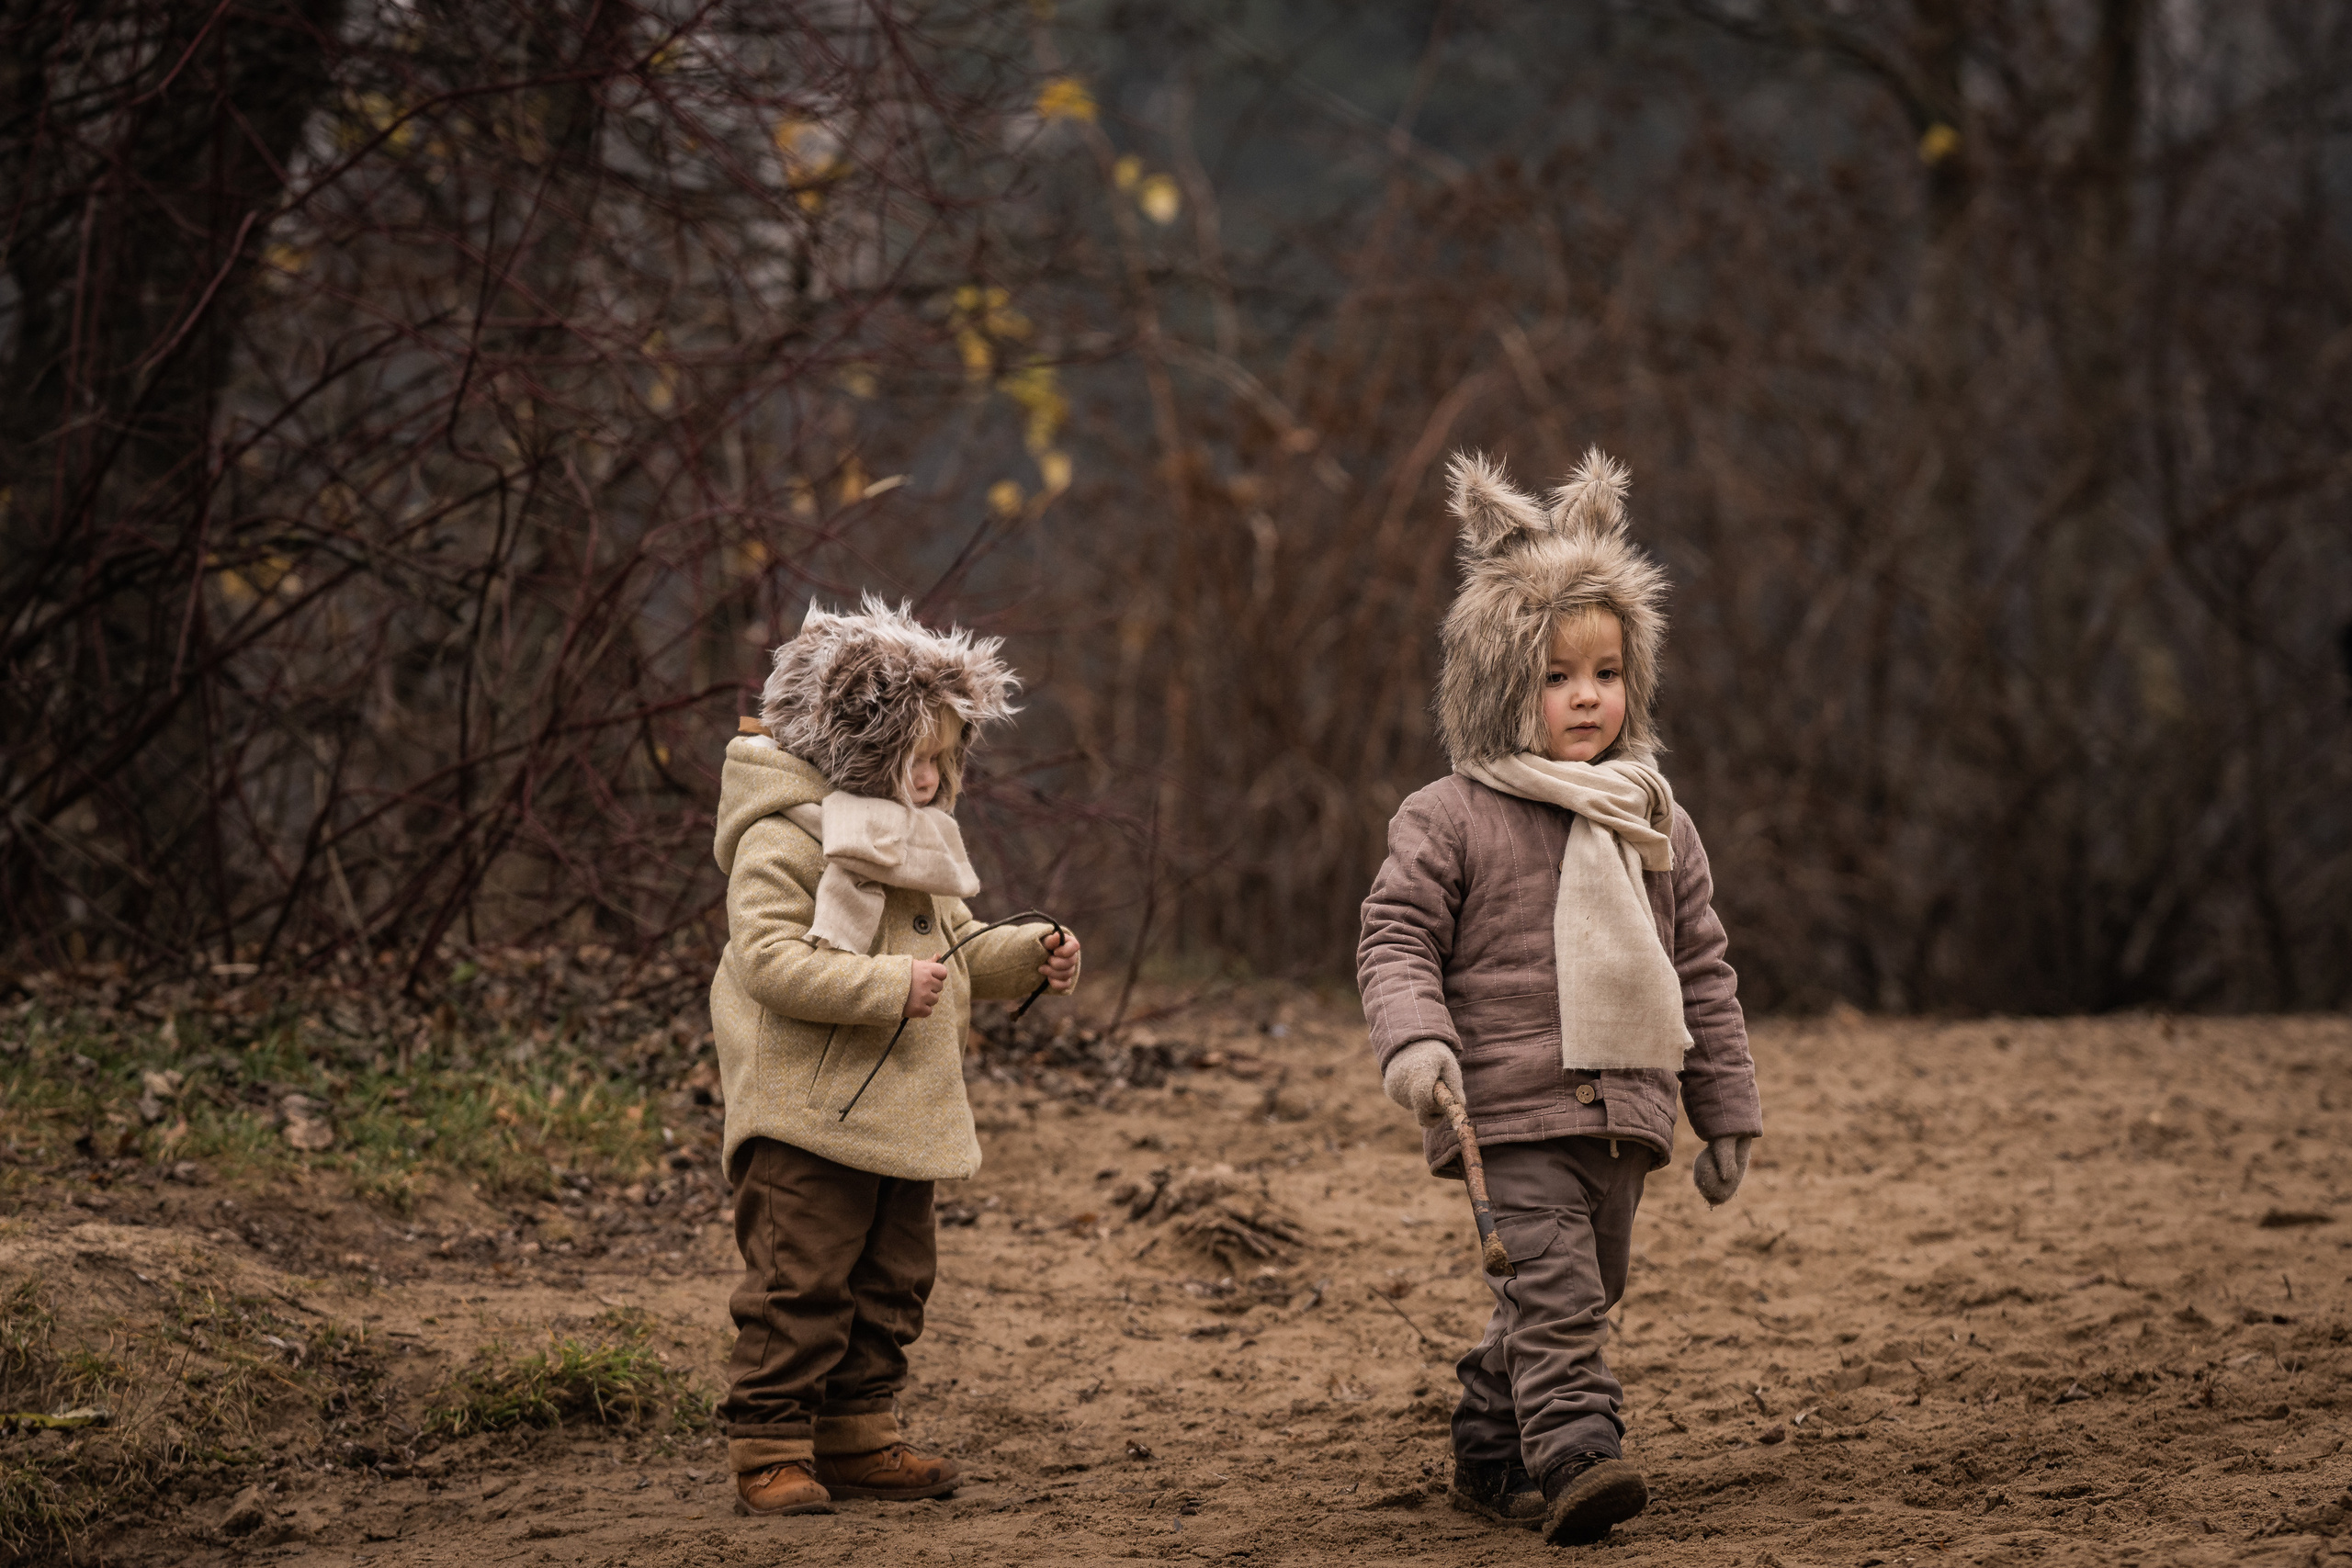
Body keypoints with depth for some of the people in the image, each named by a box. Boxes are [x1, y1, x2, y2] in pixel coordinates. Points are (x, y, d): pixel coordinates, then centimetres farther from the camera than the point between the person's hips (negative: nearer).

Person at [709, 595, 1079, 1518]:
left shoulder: (916, 840, 17)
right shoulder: (782, 836, -12)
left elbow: (955, 952, 27)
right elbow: (769, 958, -23)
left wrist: (1028, 958, 8)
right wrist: (890, 986, -27)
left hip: (901, 1119, 9)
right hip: (807, 1119, -9)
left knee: (892, 1284, 13)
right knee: (799, 1287, -9)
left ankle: (858, 1439, 23)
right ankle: (770, 1453, -5)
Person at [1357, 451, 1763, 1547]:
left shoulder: (1654, 821, 13)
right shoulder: (1451, 820, -2)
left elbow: (1700, 971, 17)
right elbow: (1396, 939, -3)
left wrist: (1726, 1114, 16)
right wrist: (1413, 1039, -22)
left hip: (1622, 1108, 6)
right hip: (1509, 1105, -6)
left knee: (1579, 1291, 13)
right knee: (1552, 1281, -18)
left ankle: (1490, 1454, 28)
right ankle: (1575, 1457, -25)